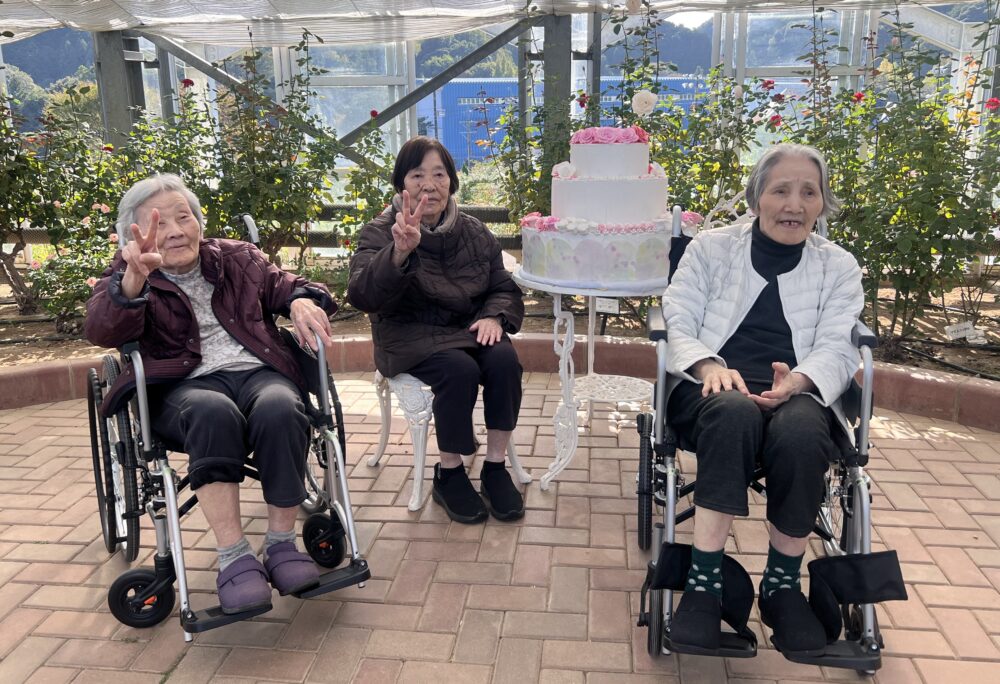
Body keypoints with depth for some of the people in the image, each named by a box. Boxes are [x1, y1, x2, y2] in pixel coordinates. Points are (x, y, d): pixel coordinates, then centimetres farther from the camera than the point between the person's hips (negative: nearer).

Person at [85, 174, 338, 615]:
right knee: (214, 413, -38)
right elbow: (101, 331, -10)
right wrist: (134, 278, -32)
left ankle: (281, 544, -22)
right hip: (185, 387, -2)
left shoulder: (238, 258, 20)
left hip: (258, 372, 2)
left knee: (280, 409, -34)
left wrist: (301, 301, -12)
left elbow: (284, 286, 15)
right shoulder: (125, 278, 10)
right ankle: (234, 558, -33)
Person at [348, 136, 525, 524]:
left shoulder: (474, 233, 6)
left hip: (467, 331, 4)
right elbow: (361, 296, -25)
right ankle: (448, 475, -11)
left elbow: (505, 288, 12)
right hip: (411, 338, -4)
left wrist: (493, 316, -11)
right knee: (459, 369, -32)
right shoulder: (380, 233, -7)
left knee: (504, 358, -26)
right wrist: (400, 253, -43)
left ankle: (495, 467, -12)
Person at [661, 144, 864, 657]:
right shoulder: (710, 247, 12)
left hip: (798, 393, 1)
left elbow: (838, 348, 3)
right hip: (715, 387, -1)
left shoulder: (839, 267, 15)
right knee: (736, 413, -38)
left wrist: (797, 380, -22)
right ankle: (704, 580, -30)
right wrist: (709, 366, -20)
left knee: (801, 434, -36)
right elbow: (676, 323, 3)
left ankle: (782, 585, -15)